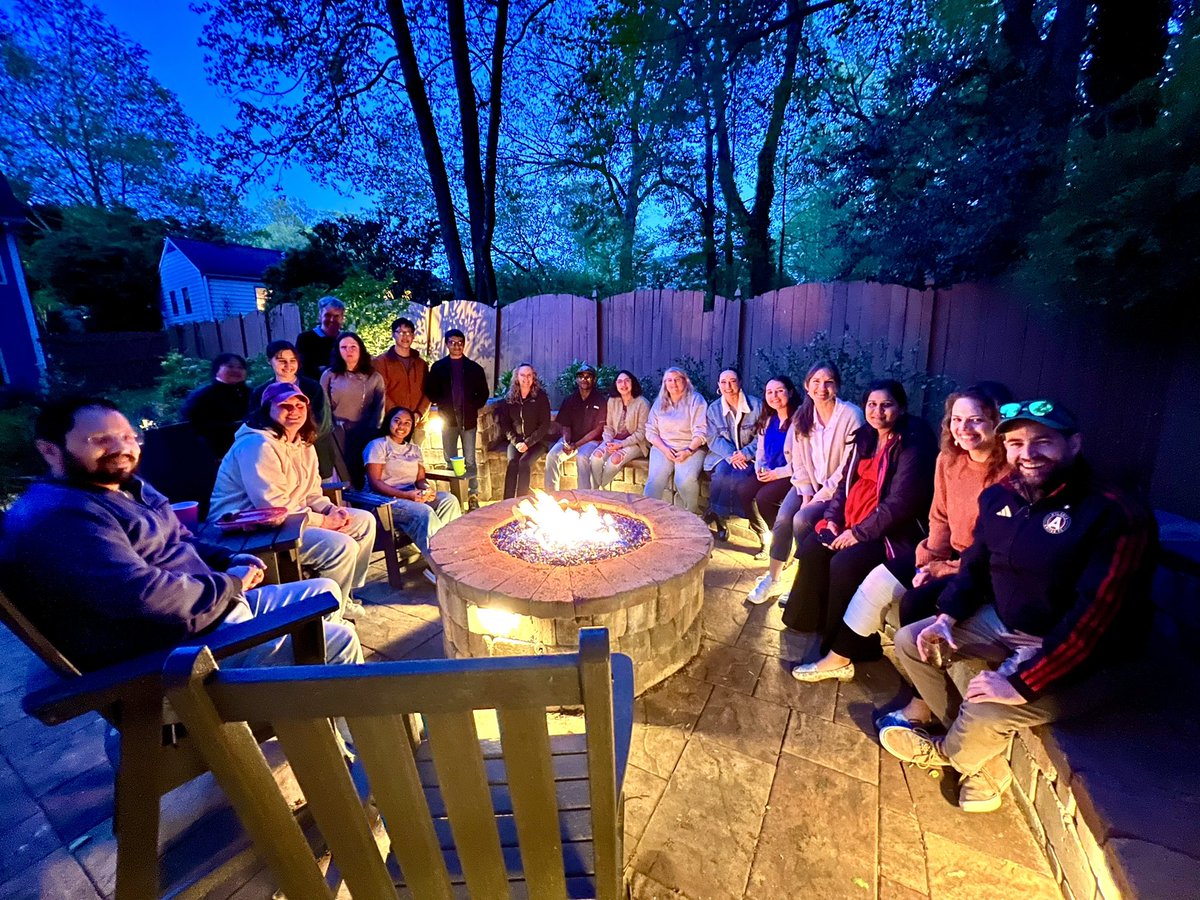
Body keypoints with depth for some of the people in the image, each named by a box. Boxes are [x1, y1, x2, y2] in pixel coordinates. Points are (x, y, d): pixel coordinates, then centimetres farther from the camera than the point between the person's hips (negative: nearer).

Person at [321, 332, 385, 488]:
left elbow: (379, 408, 4)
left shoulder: (375, 377, 7)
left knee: (363, 473, 4)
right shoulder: (329, 375, 6)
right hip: (338, 434, 0)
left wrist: (373, 431, -6)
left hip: (365, 434, 0)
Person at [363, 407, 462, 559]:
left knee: (449, 500, -20)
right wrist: (405, 494, -22)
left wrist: (427, 489, -13)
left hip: (412, 497, 6)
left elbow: (420, 479, 13)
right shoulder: (378, 445, 0)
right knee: (424, 512, -34)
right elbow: (374, 483, -10)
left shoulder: (414, 449, 20)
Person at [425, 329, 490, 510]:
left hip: (469, 419, -1)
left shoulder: (474, 368, 9)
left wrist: (474, 407, -3)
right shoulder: (438, 367, 9)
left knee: (470, 460, -1)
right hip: (448, 418, 1)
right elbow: (430, 391, 9)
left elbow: (483, 393, 10)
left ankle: (473, 497, 3)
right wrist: (443, 405, -4)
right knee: (450, 461, 4)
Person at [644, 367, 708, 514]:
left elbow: (700, 432, -3)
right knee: (655, 479, -25)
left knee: (686, 480, -30)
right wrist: (664, 449, -8)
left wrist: (688, 451, -16)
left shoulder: (696, 400, 4)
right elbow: (651, 431, 9)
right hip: (663, 447, 3)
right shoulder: (659, 403, 15)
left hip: (690, 448, -2)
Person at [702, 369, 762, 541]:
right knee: (721, 472, -30)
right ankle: (718, 518, -14)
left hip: (748, 457, -1)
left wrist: (745, 454, -21)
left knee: (739, 476, -31)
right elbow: (714, 439, -3)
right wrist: (731, 455, -20)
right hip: (723, 454, 1)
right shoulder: (713, 408, 5)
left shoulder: (756, 405, -2)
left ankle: (716, 514, -13)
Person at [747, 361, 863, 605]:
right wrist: (806, 493, -8)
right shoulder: (802, 414, 1)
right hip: (810, 483, 4)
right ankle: (773, 579, 1)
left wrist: (820, 496, -17)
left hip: (837, 488, -4)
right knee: (783, 519, -17)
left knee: (801, 520, -24)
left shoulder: (851, 415, -16)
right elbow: (798, 459, 3)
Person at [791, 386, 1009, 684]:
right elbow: (940, 519, 7)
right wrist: (930, 560, -6)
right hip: (951, 557, 7)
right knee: (879, 579, -5)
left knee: (917, 601, -25)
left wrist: (943, 570, -18)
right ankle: (839, 659, 11)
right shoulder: (949, 459, 1)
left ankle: (922, 704, -5)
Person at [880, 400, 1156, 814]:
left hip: (1079, 658, -7)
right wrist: (946, 617, -5)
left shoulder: (1114, 515, -23)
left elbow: (1092, 617, -27)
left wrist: (1022, 683, -29)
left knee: (984, 711, -25)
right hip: (1002, 623, 7)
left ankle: (947, 752, 15)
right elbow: (975, 562, 9)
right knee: (910, 641, 3)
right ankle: (985, 763, 11)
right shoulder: (1000, 496, -2)